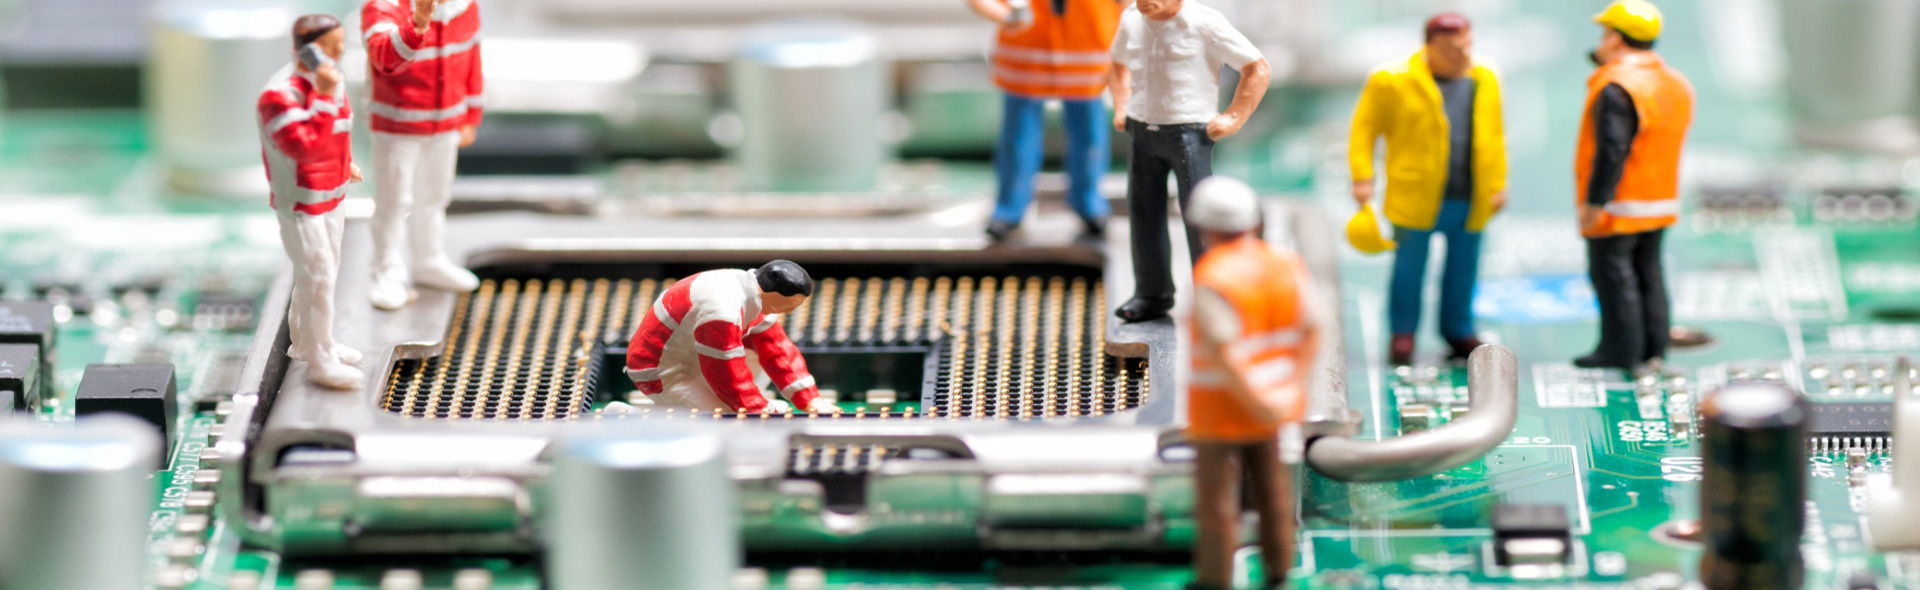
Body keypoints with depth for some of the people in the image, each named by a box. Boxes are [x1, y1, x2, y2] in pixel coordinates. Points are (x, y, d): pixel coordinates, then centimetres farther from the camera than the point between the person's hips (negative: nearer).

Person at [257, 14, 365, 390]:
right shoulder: (280, 95, -28)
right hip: (299, 202, -9)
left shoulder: (329, 79, 1)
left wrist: (345, 162, 13)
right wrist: (324, 97, -39)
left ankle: (304, 341, 40)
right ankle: (320, 363, 4)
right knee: (317, 277, -6)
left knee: (324, 270, 22)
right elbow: (303, 145, -39)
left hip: (330, 195, 9)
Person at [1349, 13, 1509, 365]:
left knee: (1464, 269, 9)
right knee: (1409, 267, 2)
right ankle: (1403, 336, 16)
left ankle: (1458, 334, 23)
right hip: (1417, 198, -4)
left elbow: (1495, 135, 15)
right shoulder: (1394, 81, -6)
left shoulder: (1484, 79, 8)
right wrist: (1362, 178, -8)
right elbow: (1364, 129, -1)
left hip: (1470, 200, 4)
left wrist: (1498, 184, 10)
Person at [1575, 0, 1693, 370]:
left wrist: (1594, 201, -21)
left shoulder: (1617, 88, -20)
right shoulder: (1675, 84, 9)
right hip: (1660, 201, 9)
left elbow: (1612, 149, -25)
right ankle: (1653, 347, 19)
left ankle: (1621, 349, 2)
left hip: (1617, 207, -9)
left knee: (1612, 272, -1)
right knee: (1648, 272, 16)